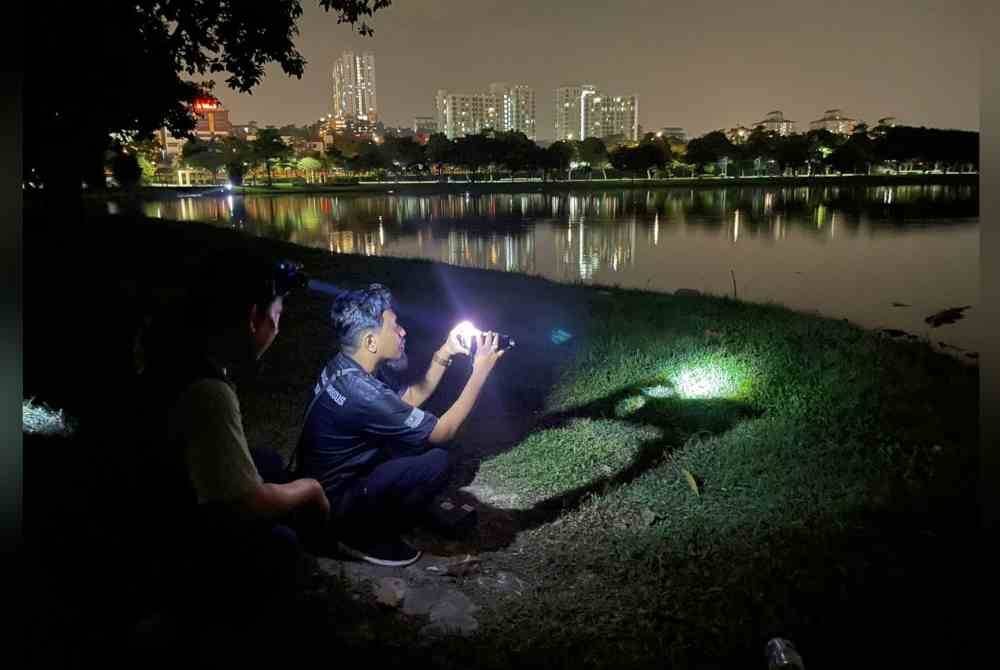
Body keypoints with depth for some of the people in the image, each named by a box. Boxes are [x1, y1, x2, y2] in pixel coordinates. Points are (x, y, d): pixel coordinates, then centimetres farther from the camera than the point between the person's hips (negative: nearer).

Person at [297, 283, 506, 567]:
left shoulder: (346, 367, -3)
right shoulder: (361, 393, -32)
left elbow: (409, 399, 11)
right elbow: (442, 432, -21)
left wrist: (444, 355, 2)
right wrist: (480, 371, -16)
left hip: (335, 478, 9)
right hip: (334, 506, -9)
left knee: (421, 436, 7)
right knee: (437, 462, -20)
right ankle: (365, 537, -3)